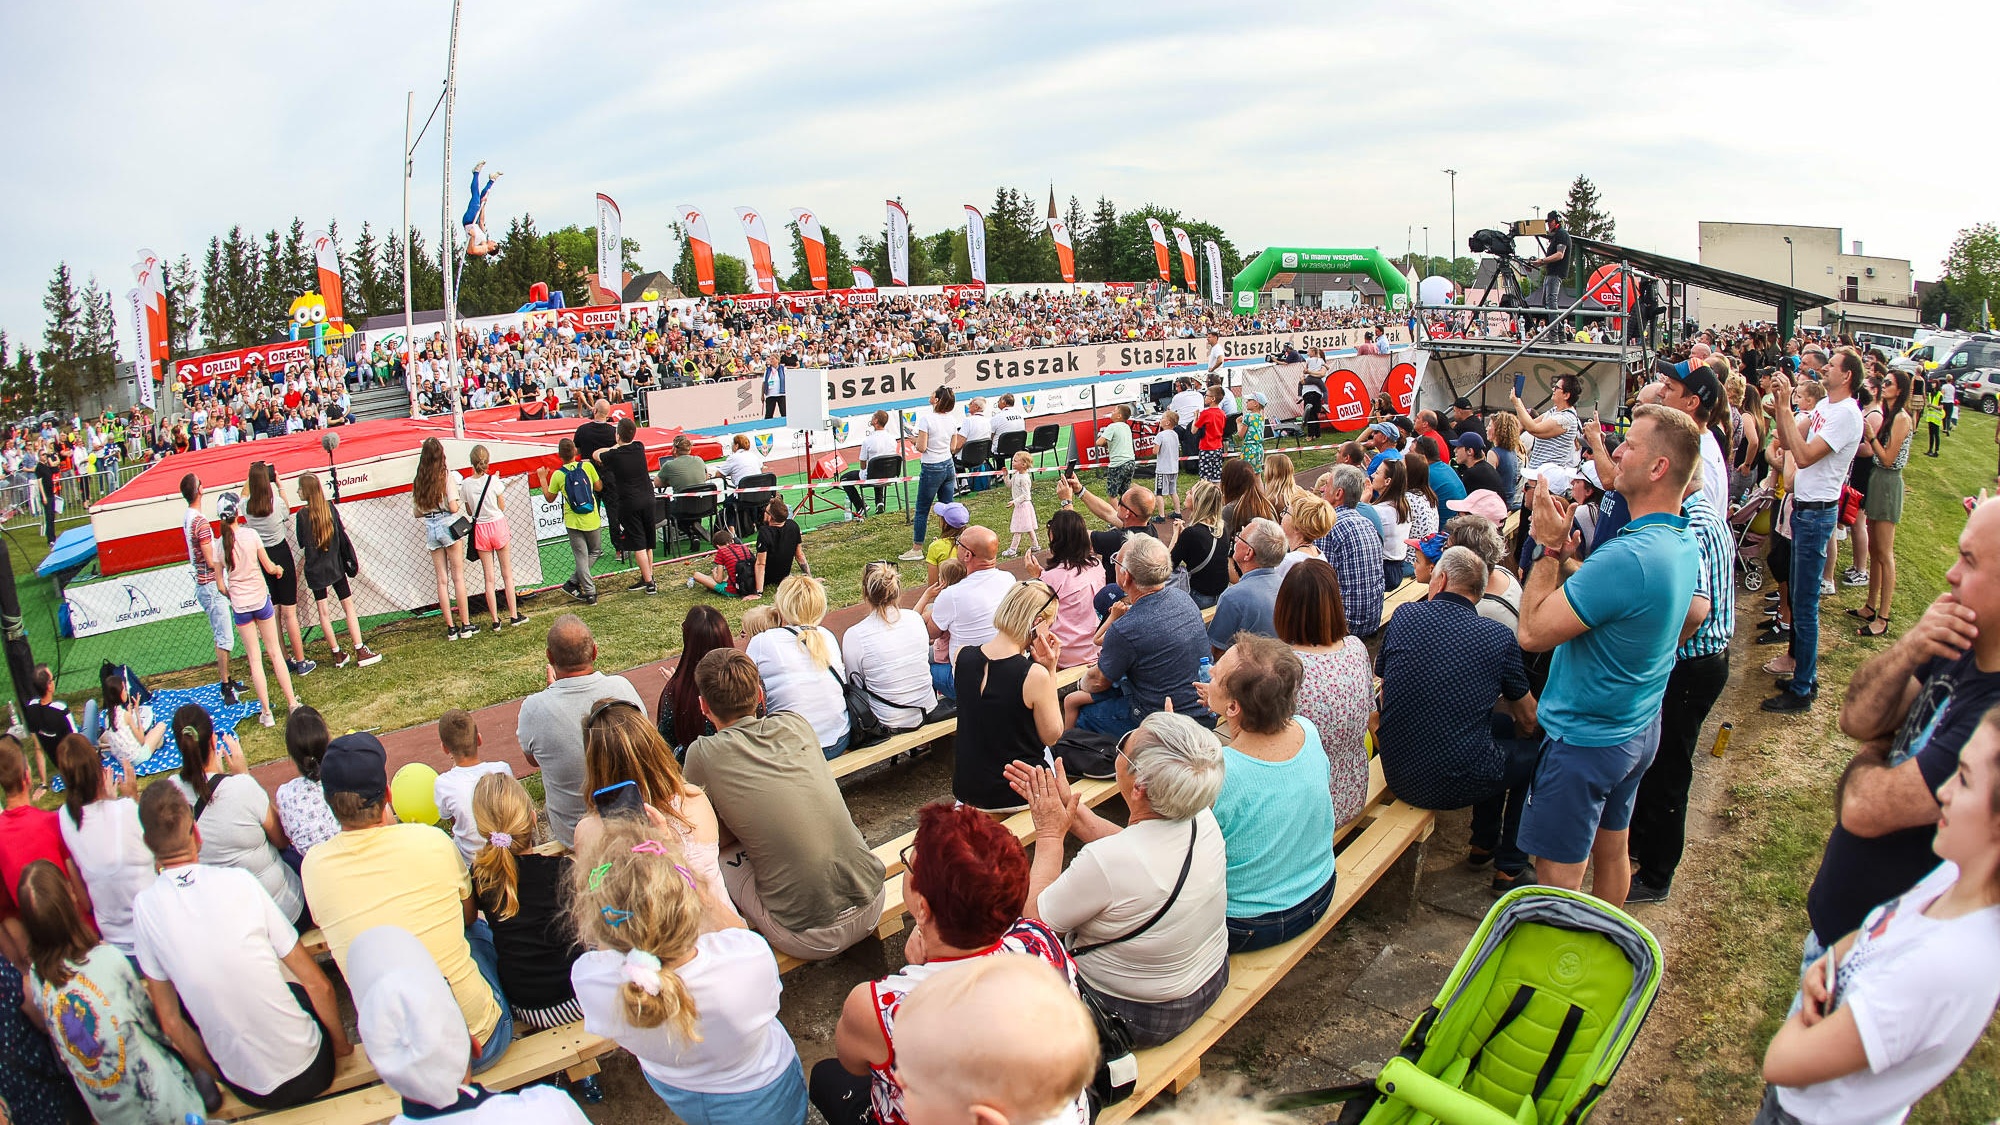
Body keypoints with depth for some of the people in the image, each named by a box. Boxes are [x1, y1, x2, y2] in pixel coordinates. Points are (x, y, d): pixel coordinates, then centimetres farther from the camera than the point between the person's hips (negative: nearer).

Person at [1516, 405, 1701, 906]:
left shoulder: (1629, 556, -30)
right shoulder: (1685, 544, 1)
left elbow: (1532, 632, -26)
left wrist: (1551, 548, -17)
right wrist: (1565, 550, 2)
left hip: (1585, 740, -10)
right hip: (1639, 729, 10)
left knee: (1557, 880, 3)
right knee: (1612, 850, 25)